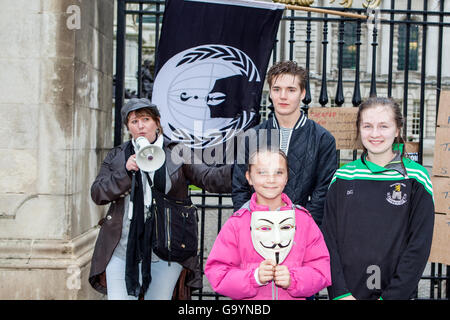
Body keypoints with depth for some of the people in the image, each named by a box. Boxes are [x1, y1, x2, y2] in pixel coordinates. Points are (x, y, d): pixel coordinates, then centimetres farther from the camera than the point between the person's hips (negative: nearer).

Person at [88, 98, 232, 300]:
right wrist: (125, 171, -12)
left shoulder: (176, 154, 5)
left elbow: (209, 178, -7)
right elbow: (97, 194, 3)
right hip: (121, 251, 2)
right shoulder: (116, 156, 12)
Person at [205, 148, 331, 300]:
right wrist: (254, 277, -22)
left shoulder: (304, 219, -3)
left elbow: (321, 268, -4)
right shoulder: (236, 223, -7)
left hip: (294, 296, 1)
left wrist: (293, 279, -20)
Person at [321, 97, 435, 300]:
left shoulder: (416, 178, -5)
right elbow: (329, 238, -1)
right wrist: (340, 293, -10)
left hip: (397, 292, -1)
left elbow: (419, 246, -8)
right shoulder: (343, 177, 0)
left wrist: (391, 296, -13)